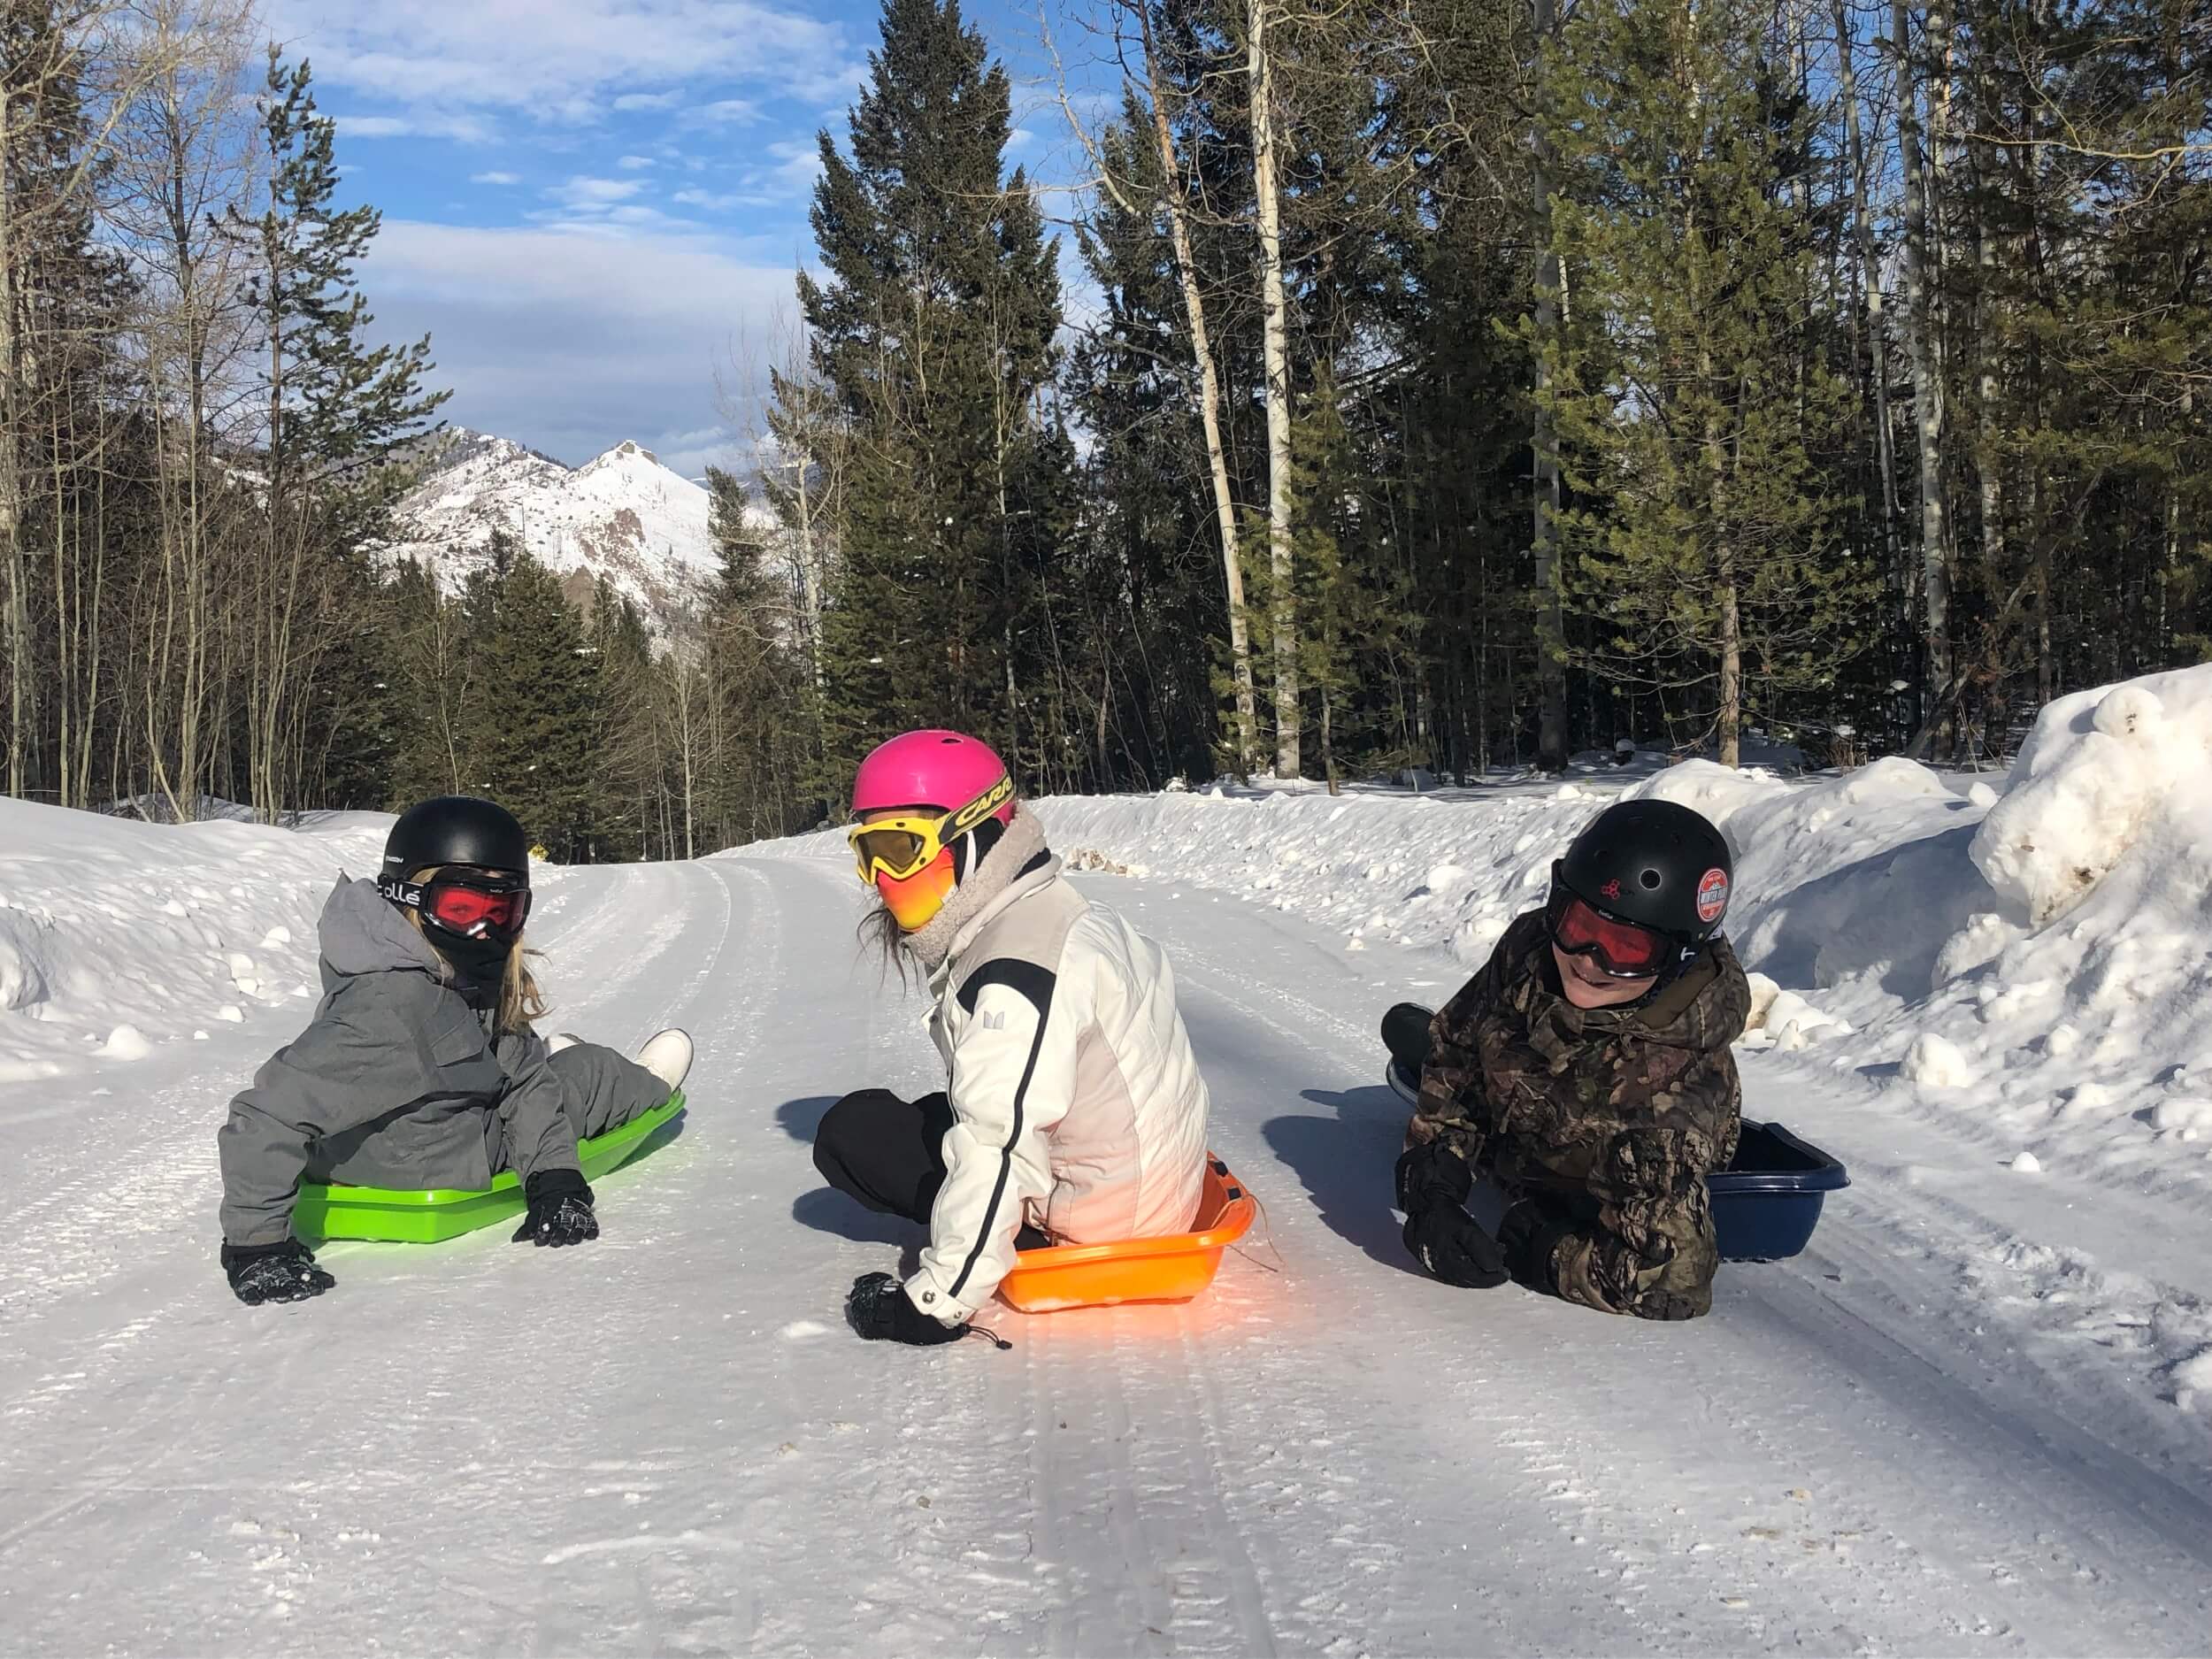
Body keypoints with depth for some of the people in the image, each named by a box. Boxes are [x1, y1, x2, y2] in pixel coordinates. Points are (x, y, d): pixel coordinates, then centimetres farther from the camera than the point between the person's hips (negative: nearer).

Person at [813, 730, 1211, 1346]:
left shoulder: (1015, 972, -26)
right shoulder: (1064, 914, 6)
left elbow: (997, 1151, -31)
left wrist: (937, 1302, -27)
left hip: (1098, 1216, -10)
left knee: (853, 1131, -6)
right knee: (940, 1113, 29)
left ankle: (1038, 1249, -4)